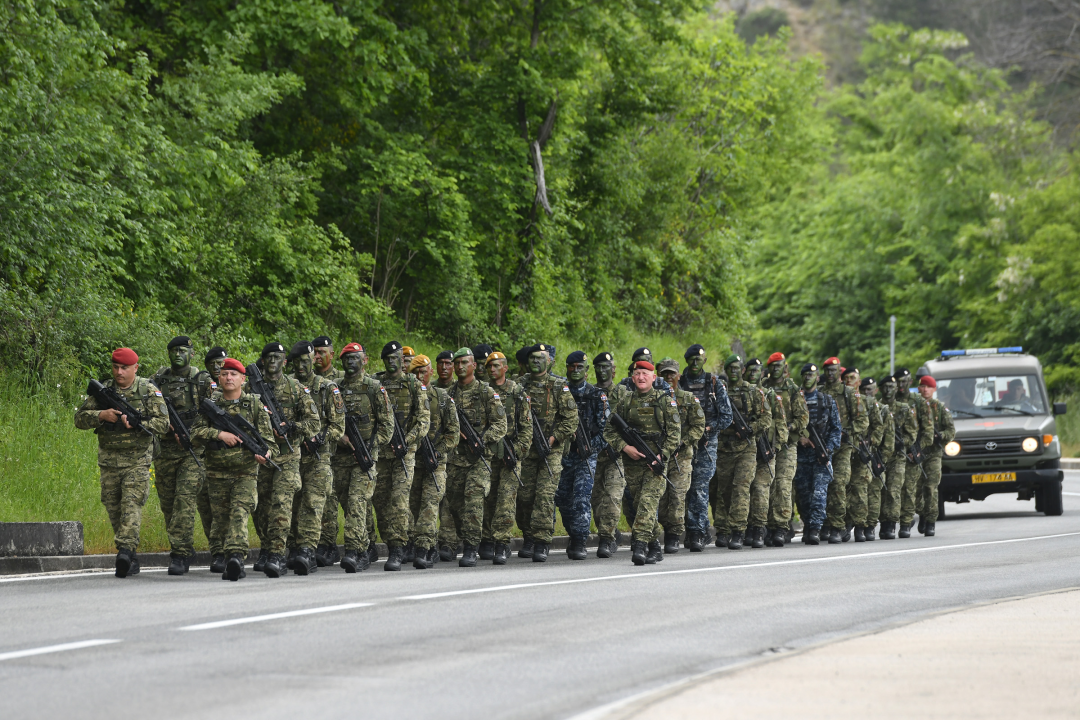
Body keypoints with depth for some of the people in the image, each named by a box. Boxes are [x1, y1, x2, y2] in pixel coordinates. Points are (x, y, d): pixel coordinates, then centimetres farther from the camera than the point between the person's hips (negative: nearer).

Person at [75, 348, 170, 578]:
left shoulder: (149, 391, -1)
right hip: (109, 461, 4)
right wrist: (100, 415, -15)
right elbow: (80, 418, 4)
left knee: (131, 504, -18)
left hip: (137, 460, -4)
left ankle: (126, 549, -28)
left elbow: (163, 423, -6)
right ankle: (131, 559, 14)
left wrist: (136, 423, -20)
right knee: (113, 507, 5)